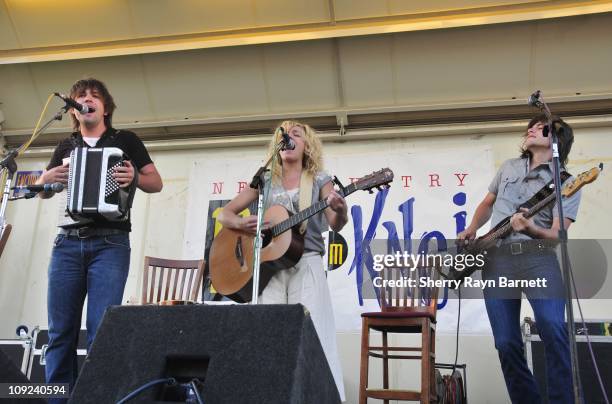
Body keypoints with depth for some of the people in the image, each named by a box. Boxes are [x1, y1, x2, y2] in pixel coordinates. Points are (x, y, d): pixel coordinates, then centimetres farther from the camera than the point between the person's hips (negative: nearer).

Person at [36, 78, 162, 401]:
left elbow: (156, 183, 8)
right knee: (60, 331, 2)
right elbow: (42, 191, 22)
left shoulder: (125, 140, 11)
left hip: (110, 243, -3)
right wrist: (48, 178, -1)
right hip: (67, 243, 4)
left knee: (102, 331, -10)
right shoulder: (66, 147, 21)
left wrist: (134, 176, -14)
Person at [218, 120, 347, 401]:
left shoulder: (319, 180, 10)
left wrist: (341, 211, -27)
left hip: (306, 264, -2)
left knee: (311, 336, -12)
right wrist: (242, 223, -11)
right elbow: (224, 214, 13)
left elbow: (335, 225, -3)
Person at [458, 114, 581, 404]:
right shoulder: (508, 167, 19)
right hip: (496, 259, 4)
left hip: (538, 257, -3)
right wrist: (472, 229, 14)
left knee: (554, 331, -22)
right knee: (506, 343, -2)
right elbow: (487, 204, 32)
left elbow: (556, 236, -8)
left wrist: (530, 229, -28)